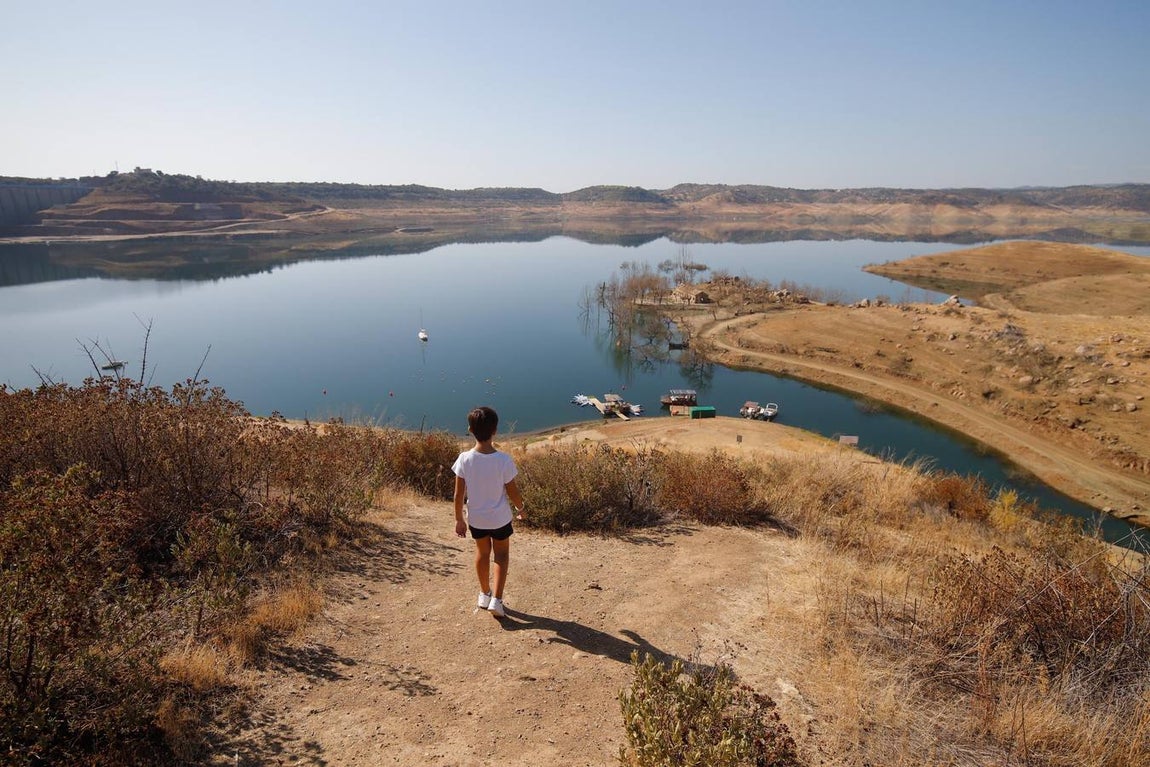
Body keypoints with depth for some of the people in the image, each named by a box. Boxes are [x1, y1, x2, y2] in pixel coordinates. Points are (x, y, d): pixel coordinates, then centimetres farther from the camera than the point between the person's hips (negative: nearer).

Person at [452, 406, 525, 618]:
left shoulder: (464, 459, -18)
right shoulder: (504, 460, -23)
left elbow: (459, 494, -10)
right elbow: (512, 492, -12)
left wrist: (459, 519, 4)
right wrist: (520, 509, 9)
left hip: (476, 518, 2)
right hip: (500, 518, -2)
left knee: (482, 553, 25)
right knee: (501, 554, 21)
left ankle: (485, 595, 41)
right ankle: (496, 600, 14)